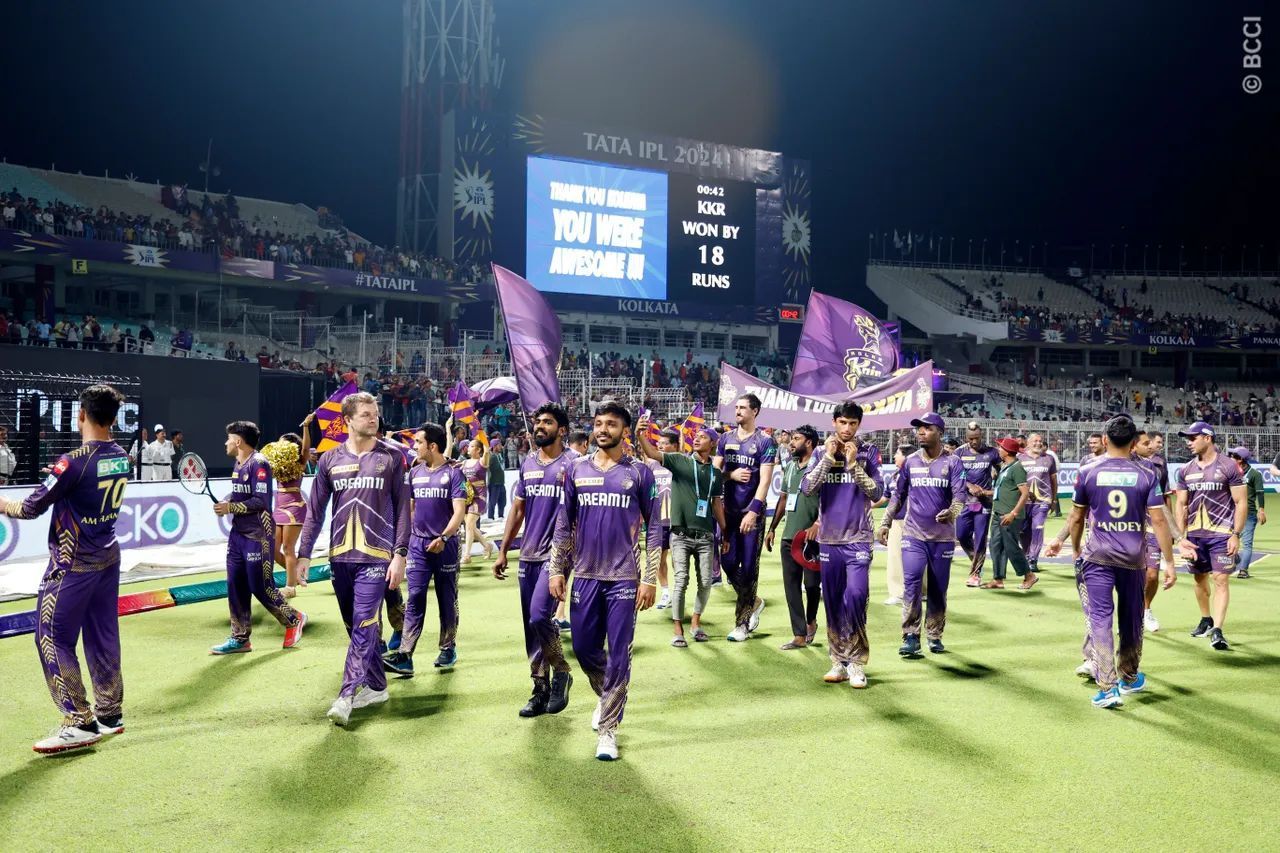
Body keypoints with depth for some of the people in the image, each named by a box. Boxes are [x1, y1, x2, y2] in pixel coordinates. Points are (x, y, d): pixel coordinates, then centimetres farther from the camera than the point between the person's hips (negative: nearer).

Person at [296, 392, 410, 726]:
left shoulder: (392, 457, 1)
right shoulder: (330, 459, 7)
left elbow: (402, 508, 0)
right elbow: (315, 510, 10)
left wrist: (400, 554, -6)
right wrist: (304, 554, 6)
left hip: (375, 555, -3)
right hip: (339, 556, 4)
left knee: (364, 625, -10)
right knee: (356, 626, 11)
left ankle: (347, 695, -11)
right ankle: (376, 686, 24)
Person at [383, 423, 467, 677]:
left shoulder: (453, 473, -7)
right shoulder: (415, 472, 8)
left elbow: (459, 511, -14)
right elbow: (409, 506, 17)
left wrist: (443, 537, -26)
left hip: (445, 544, -3)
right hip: (418, 543, 3)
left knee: (447, 599, 9)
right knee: (415, 598, -4)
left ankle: (448, 648, 22)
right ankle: (404, 656, -9)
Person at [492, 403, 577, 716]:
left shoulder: (573, 463, -6)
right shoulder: (527, 464, 12)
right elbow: (517, 510, 16)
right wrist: (502, 552, 13)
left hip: (557, 555, -6)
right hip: (528, 556, 6)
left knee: (540, 618, -16)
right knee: (531, 624, 8)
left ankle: (561, 672, 9)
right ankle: (541, 689, 19)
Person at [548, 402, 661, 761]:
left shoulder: (639, 472, -1)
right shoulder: (576, 469, 6)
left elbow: (653, 526, 0)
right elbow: (564, 523, 9)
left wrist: (650, 578, -5)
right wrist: (557, 570, 5)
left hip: (624, 578, -3)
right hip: (585, 575, 3)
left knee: (619, 655, 0)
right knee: (584, 648, 10)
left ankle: (607, 728, 11)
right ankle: (609, 696, 39)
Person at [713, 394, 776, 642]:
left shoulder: (764, 441, -6)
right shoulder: (726, 438, 9)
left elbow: (765, 480, -13)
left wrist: (753, 511, -21)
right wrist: (732, 475, -11)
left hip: (752, 512, -5)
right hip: (730, 510, 5)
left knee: (749, 567, 0)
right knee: (728, 562, 4)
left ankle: (742, 623, 10)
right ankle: (753, 602, 28)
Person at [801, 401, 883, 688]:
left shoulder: (868, 451, 1)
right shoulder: (822, 452, 5)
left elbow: (876, 493, -7)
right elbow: (807, 488, -7)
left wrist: (853, 463, -14)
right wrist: (829, 457, -12)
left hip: (858, 539, -2)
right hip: (828, 539, 2)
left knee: (855, 597, -14)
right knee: (833, 603, 7)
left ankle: (856, 662, -1)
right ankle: (838, 662, 18)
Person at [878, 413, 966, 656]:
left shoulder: (952, 462, -1)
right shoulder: (910, 462, 7)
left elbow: (960, 493, -12)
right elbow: (898, 495, 14)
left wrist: (952, 512, -33)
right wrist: (885, 523, 8)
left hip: (943, 536, -1)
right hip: (913, 534, 1)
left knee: (939, 588, 8)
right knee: (911, 584, -11)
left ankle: (934, 636, 22)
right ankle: (911, 637, -7)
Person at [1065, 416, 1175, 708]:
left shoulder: (1089, 472, -3)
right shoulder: (1147, 474, -3)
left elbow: (1076, 518, 5)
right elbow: (1158, 520, -6)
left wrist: (1075, 549, 21)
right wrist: (1168, 562, -1)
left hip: (1097, 555, -1)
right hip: (1134, 557, 2)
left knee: (1099, 618, 0)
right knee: (1131, 618, 17)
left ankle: (1108, 688, -9)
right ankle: (1129, 678, 34)